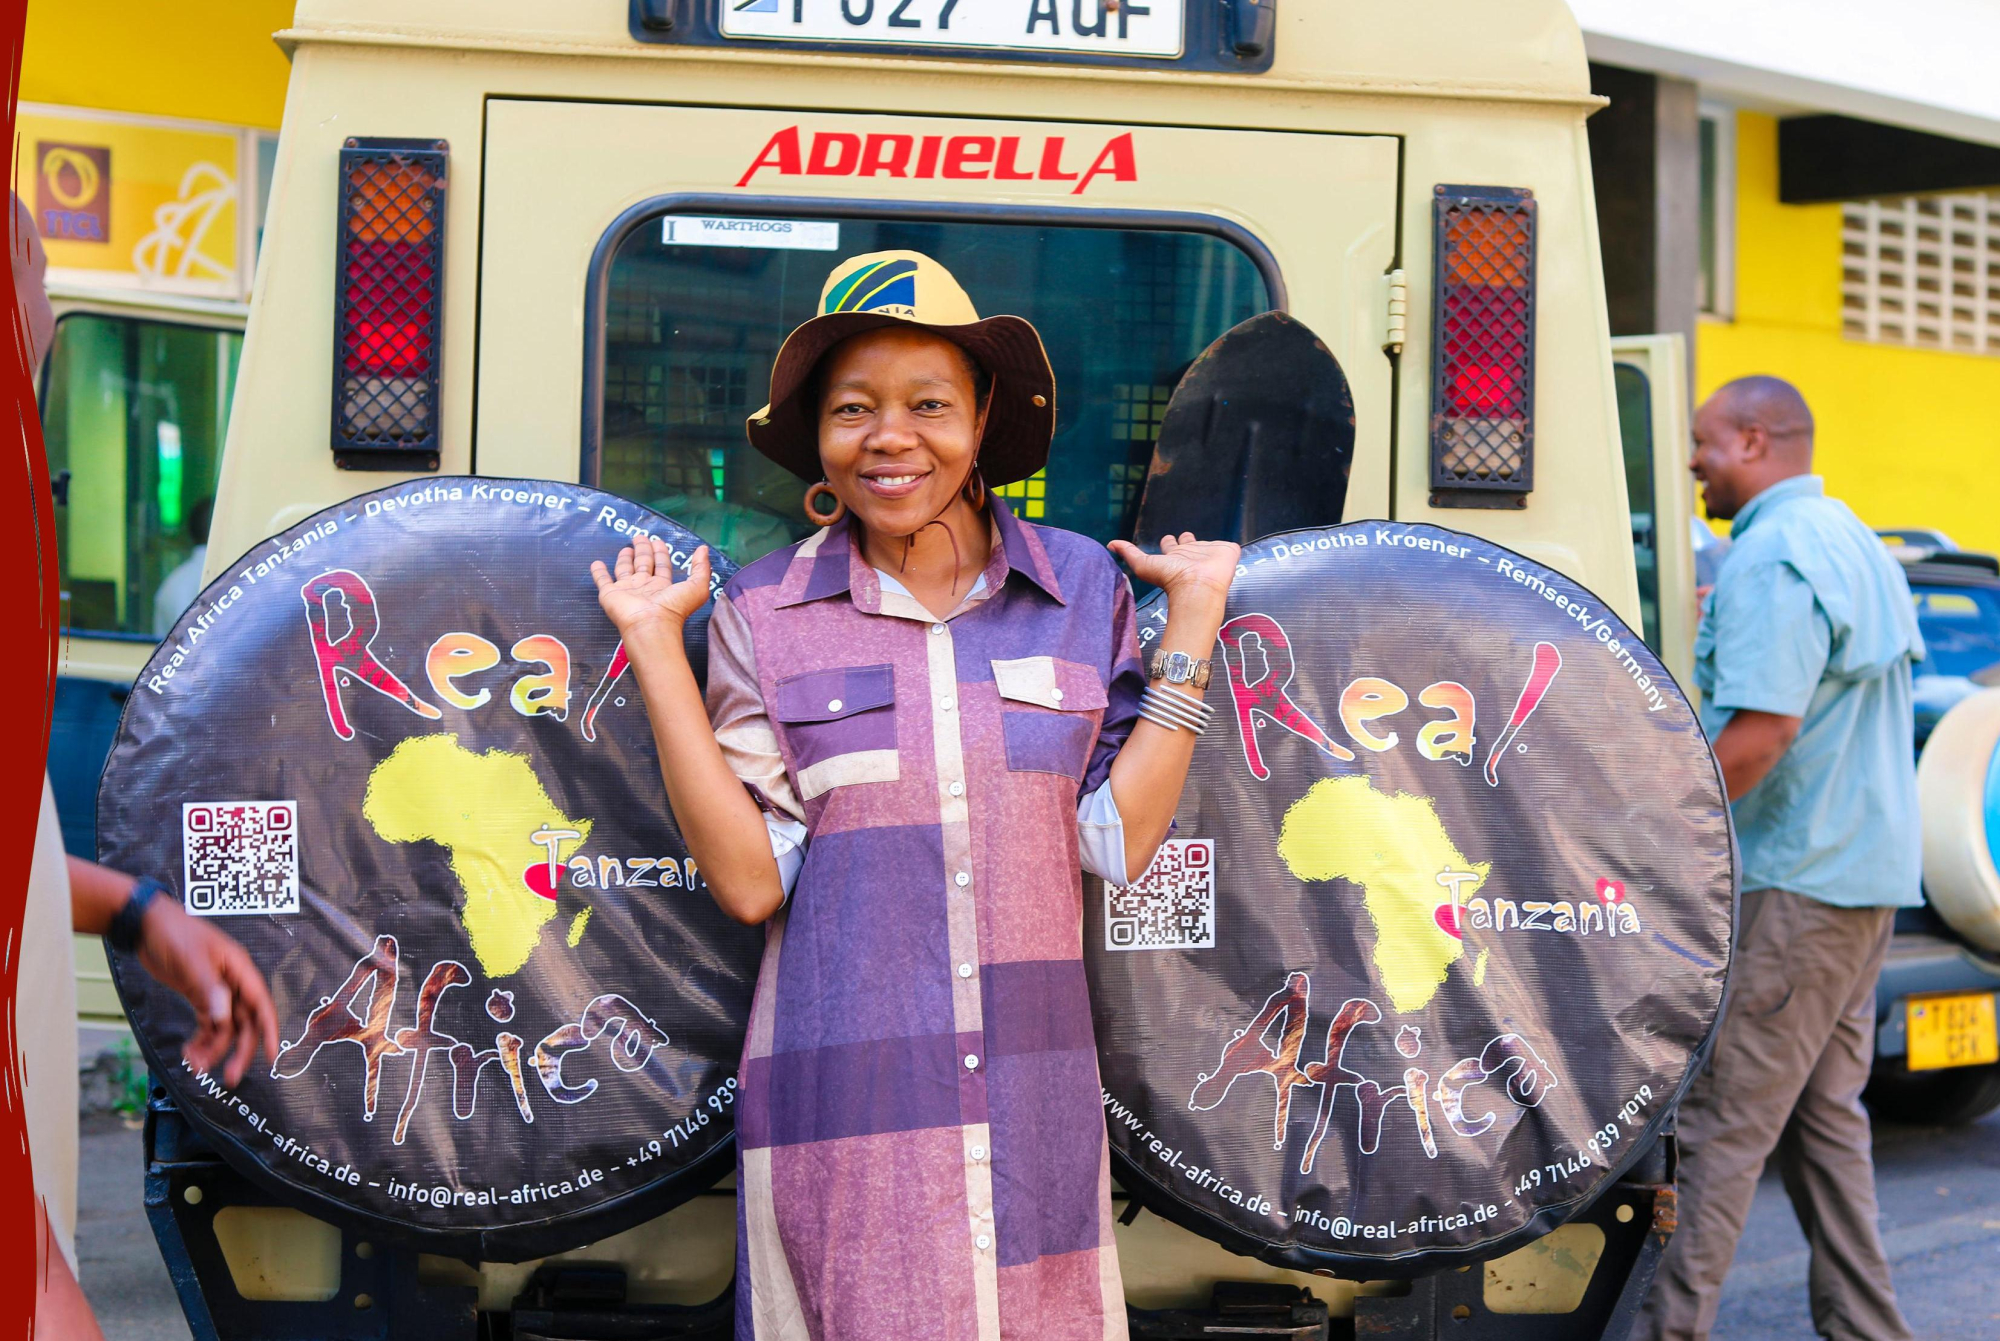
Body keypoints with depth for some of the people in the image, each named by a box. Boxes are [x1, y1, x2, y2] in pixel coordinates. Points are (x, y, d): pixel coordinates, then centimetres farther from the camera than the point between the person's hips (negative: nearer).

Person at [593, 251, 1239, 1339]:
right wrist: (656, 647, -6)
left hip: (1035, 1106, 2)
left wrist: (1193, 617, -2)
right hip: (842, 1105, -1)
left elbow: (1118, 842, -1)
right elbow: (749, 879, -6)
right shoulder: (766, 615, 2)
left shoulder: (1081, 586, 5)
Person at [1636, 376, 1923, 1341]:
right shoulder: (1857, 542, 17)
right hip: (1865, 871, 10)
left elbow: (1762, 730, -25)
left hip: (1792, 884, -10)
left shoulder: (1770, 556, -16)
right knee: (1824, 1113, 15)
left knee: (1720, 1117, -6)